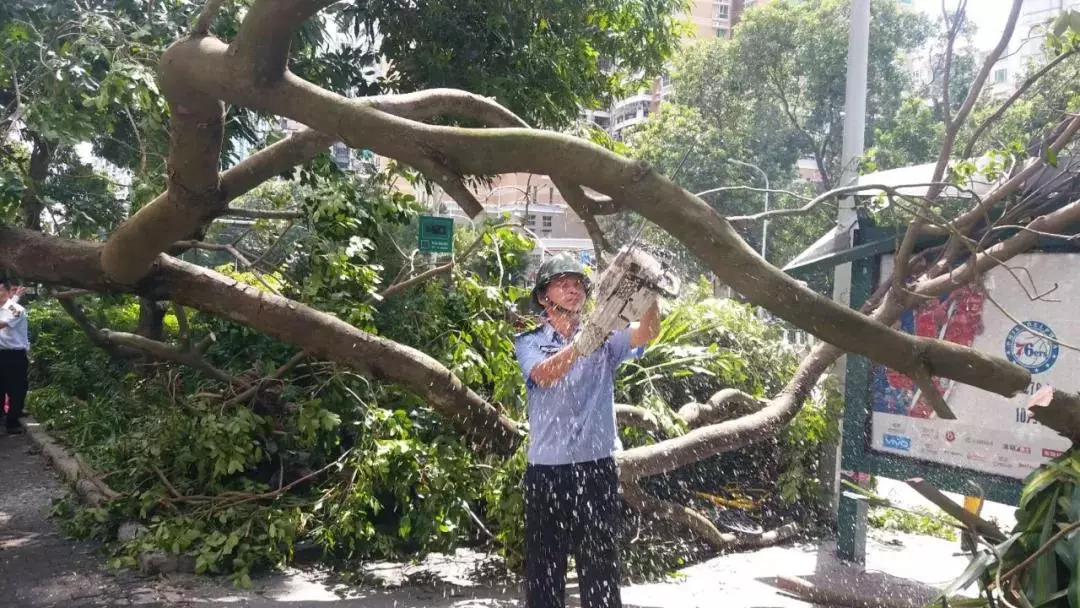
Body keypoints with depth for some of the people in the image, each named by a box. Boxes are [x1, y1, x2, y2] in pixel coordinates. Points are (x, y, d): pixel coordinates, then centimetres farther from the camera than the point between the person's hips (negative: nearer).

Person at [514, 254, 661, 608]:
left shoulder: (605, 338, 7)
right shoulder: (529, 342, 4)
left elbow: (648, 332, -12)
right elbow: (544, 375, -18)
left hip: (597, 466, 1)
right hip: (547, 468, 0)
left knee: (601, 566, 7)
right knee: (544, 565, 9)